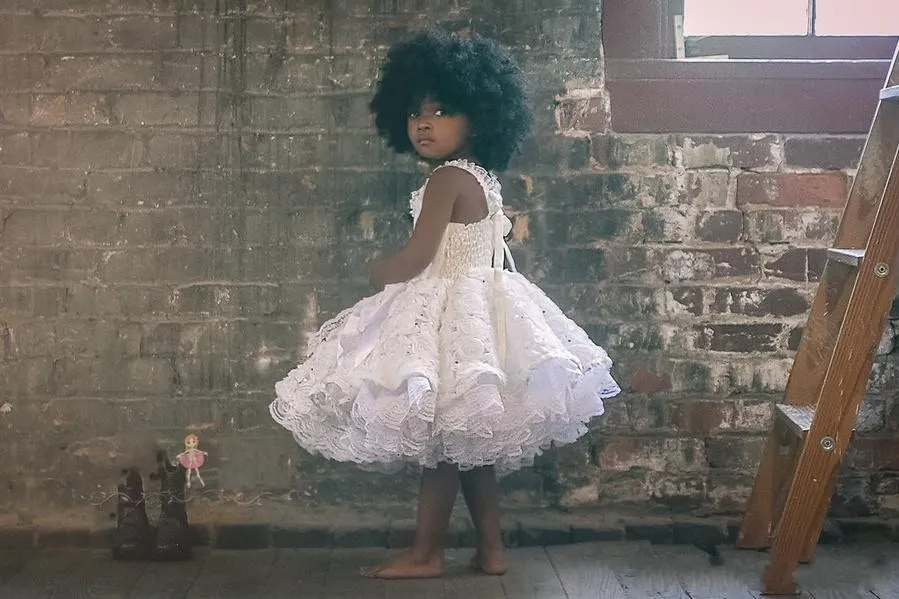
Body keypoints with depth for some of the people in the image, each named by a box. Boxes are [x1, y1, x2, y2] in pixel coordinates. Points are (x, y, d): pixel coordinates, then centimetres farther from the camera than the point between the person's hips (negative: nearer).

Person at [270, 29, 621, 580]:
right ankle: (491, 548, 19)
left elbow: (416, 257, -19)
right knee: (470, 442, 14)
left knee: (442, 441, -2)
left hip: (448, 310, -10)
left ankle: (427, 553, 7)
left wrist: (379, 271, 2)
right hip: (479, 303, 10)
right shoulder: (484, 178, 13)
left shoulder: (447, 178, -15)